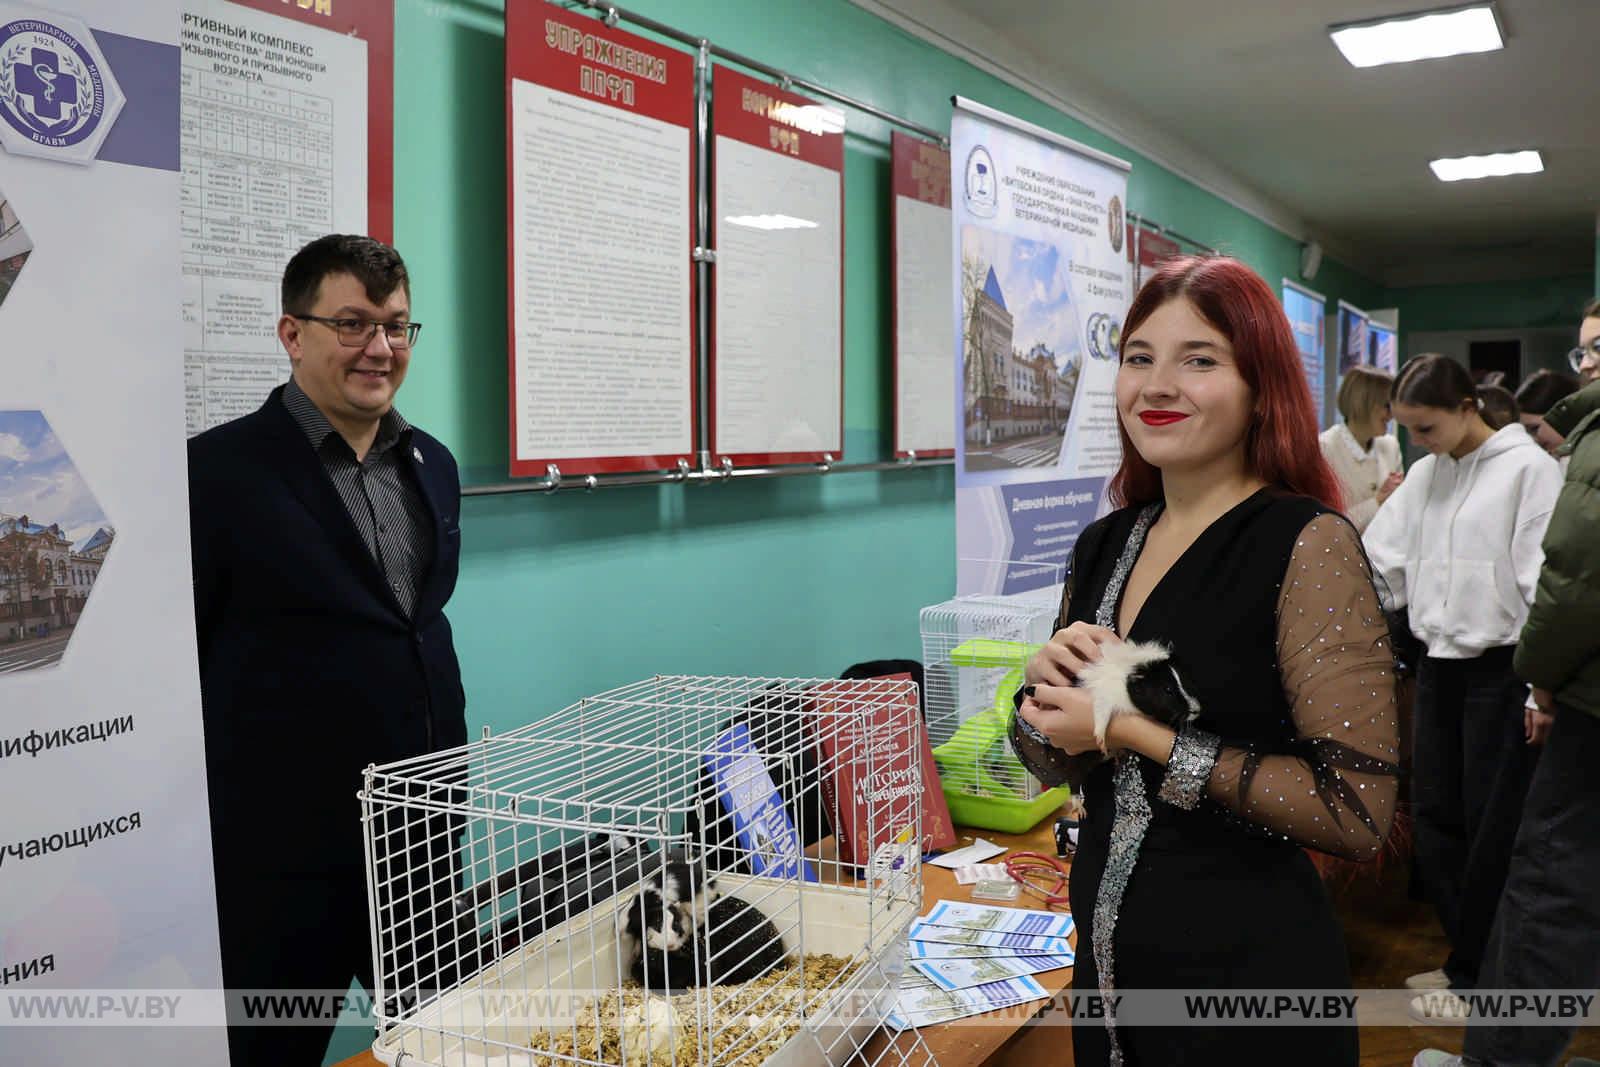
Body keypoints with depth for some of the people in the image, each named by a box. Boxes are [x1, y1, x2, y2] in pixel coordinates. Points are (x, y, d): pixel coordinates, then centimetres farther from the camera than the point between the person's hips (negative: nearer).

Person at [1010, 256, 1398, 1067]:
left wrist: (1140, 732, -22)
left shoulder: (1308, 544, -16)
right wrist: (1046, 680, -11)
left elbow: (1358, 812, -21)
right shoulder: (1105, 544, 2)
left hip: (1249, 971, -5)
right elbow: (1046, 764, 10)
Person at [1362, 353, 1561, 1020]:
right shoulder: (1424, 475, 8)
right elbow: (1380, 562, 8)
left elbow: (1545, 582, -12)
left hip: (1500, 670, -6)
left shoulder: (1528, 468, -10)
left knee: (1490, 827, 3)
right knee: (1435, 815, 10)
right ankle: (1468, 955, 26)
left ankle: (1472, 975, 17)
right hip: (1439, 662, 6)